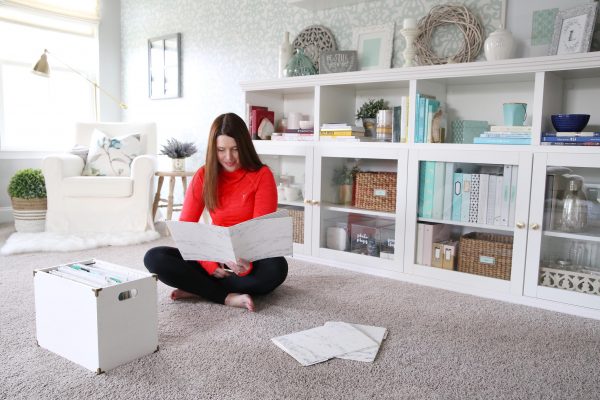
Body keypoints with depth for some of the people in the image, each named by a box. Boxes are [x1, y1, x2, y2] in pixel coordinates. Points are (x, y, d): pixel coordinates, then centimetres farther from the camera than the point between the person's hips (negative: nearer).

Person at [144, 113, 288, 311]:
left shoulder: (262, 176, -9)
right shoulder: (204, 176, -1)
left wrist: (246, 263, -36)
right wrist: (210, 265, -19)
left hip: (252, 260, -2)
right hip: (216, 258, 3)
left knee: (277, 267, -36)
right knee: (153, 258, -18)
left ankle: (197, 288, -22)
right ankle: (228, 297, -25)